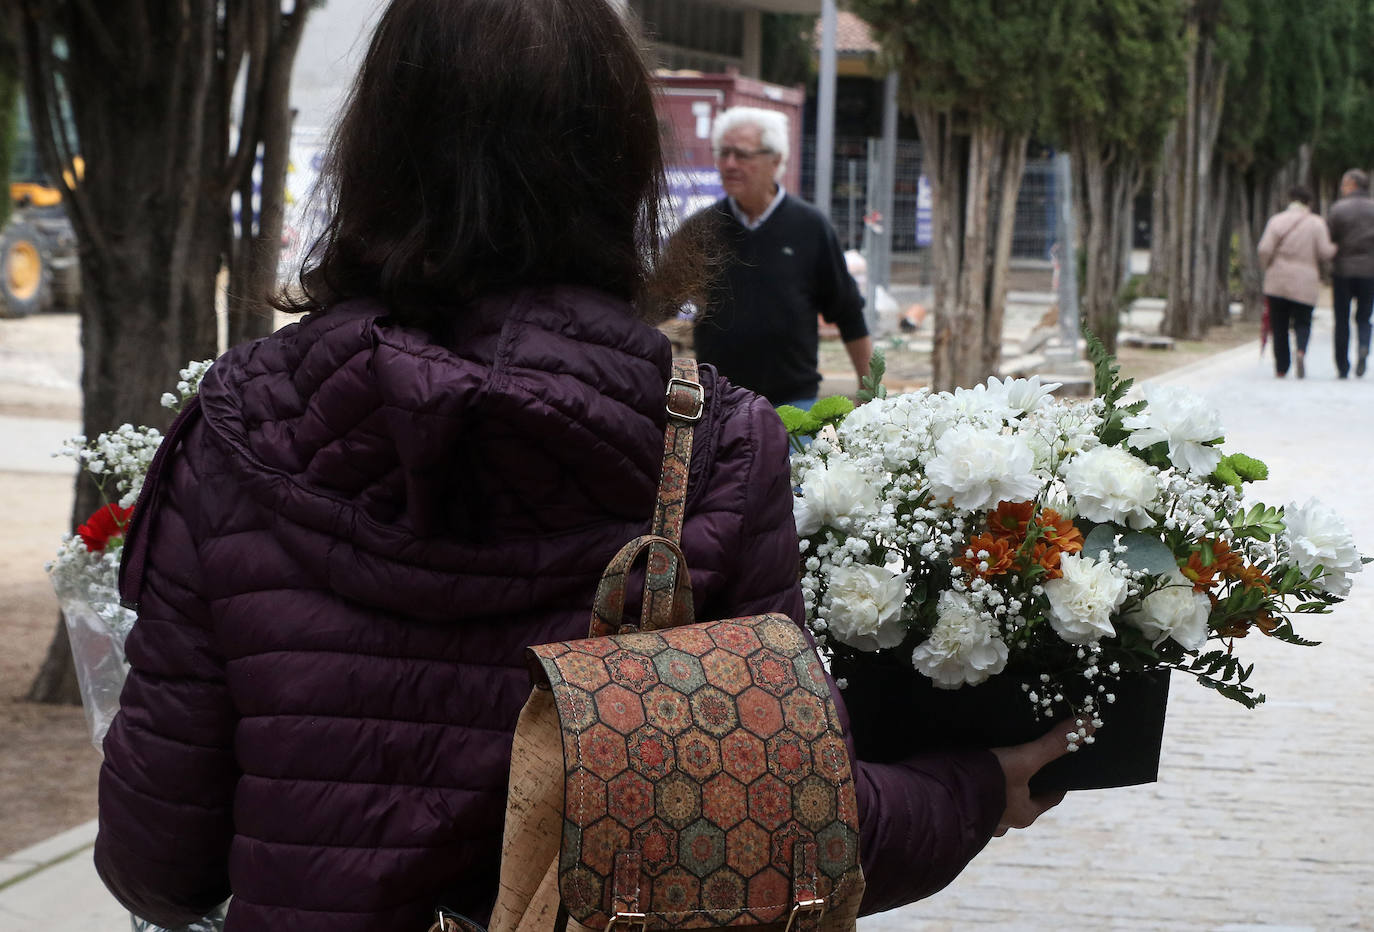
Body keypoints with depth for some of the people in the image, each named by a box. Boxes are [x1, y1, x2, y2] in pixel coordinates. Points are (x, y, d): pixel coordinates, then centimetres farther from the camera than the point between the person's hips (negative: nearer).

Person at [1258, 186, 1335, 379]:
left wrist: (1267, 268, 11)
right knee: (1303, 322, 8)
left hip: (1277, 281, 1)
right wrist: (1335, 248, 16)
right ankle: (1301, 350, -22)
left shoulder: (1276, 220, 1)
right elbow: (1325, 252, -5)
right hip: (1304, 283, -1)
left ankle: (1281, 368, 5)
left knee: (1279, 326, 7)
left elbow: (1265, 250, -7)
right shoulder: (1316, 223, -1)